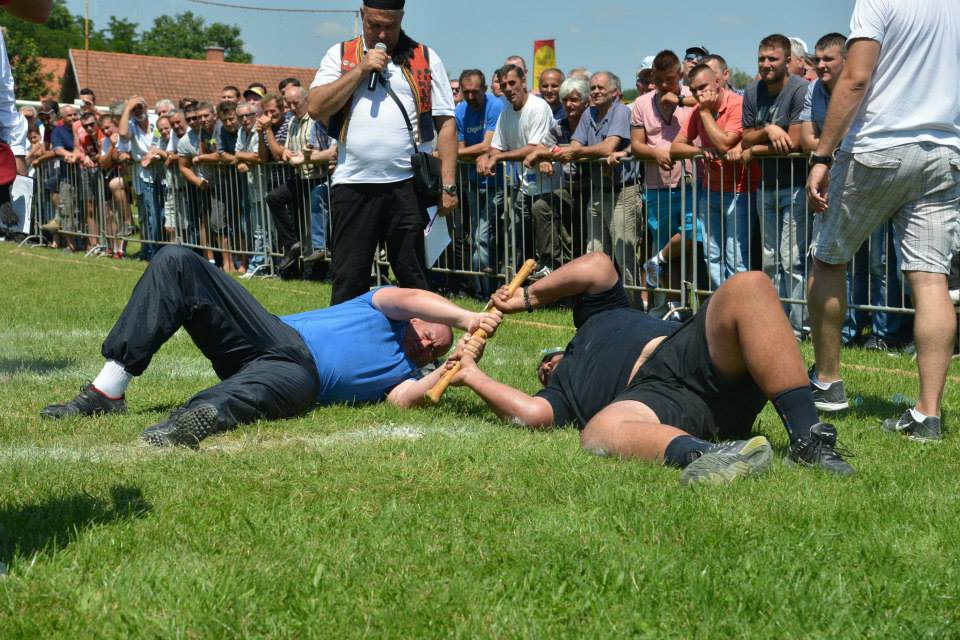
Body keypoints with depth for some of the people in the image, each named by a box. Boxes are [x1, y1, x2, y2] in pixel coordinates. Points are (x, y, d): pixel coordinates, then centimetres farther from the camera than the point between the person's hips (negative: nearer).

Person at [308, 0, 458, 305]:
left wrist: (448, 185, -3)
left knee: (414, 277, 4)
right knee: (347, 280, 4)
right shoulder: (340, 55, 11)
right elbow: (316, 108, -2)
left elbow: (445, 123, 4)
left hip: (409, 185, -1)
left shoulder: (425, 59, 7)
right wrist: (360, 70, -8)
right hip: (353, 185, 1)